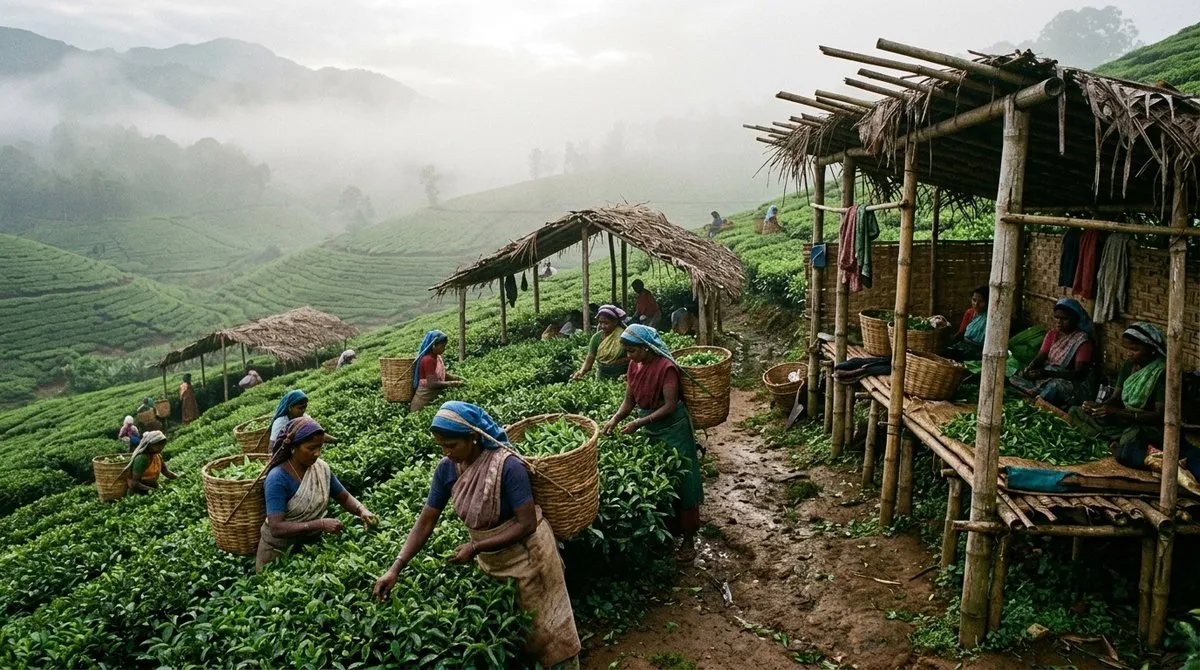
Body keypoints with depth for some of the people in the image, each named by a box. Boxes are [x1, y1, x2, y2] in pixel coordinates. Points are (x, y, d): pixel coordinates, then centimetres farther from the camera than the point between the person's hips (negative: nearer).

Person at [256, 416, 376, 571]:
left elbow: (344, 497, 3)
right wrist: (321, 525, -38)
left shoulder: (321, 468, -10)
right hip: (279, 550, -5)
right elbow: (276, 528, -31)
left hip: (313, 544, 5)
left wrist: (362, 510, -18)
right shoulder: (278, 479, -26)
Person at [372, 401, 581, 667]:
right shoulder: (447, 468, -14)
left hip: (525, 554, -5)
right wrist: (395, 568, -18)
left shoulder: (507, 466, -31)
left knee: (540, 626, 13)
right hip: (490, 557, 6)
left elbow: (527, 524, -28)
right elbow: (426, 521, -9)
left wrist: (475, 548, -29)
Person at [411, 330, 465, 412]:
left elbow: (443, 374, 12)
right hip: (425, 399, -9)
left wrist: (457, 378, -4)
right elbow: (432, 383, -28)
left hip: (434, 397, 9)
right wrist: (452, 383, -24)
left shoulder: (438, 358, 2)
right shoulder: (428, 360, -23)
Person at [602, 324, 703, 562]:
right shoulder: (634, 366, 0)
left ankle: (688, 539, 12)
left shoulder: (665, 367, -23)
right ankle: (666, 531, 28)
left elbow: (670, 406, -23)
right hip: (650, 431, 7)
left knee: (679, 483, 2)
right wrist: (615, 419, -13)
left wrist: (639, 423, -25)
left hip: (672, 430, -7)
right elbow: (629, 401, 4)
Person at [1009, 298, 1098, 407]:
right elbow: (1040, 357, 1)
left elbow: (1079, 373, -21)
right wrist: (1029, 368, -24)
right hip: (1048, 375, 7)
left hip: (1072, 381, -7)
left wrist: (1047, 373, -32)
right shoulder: (1051, 335, 7)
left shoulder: (1082, 340, -13)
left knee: (1055, 386, -41)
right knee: (1014, 379, -12)